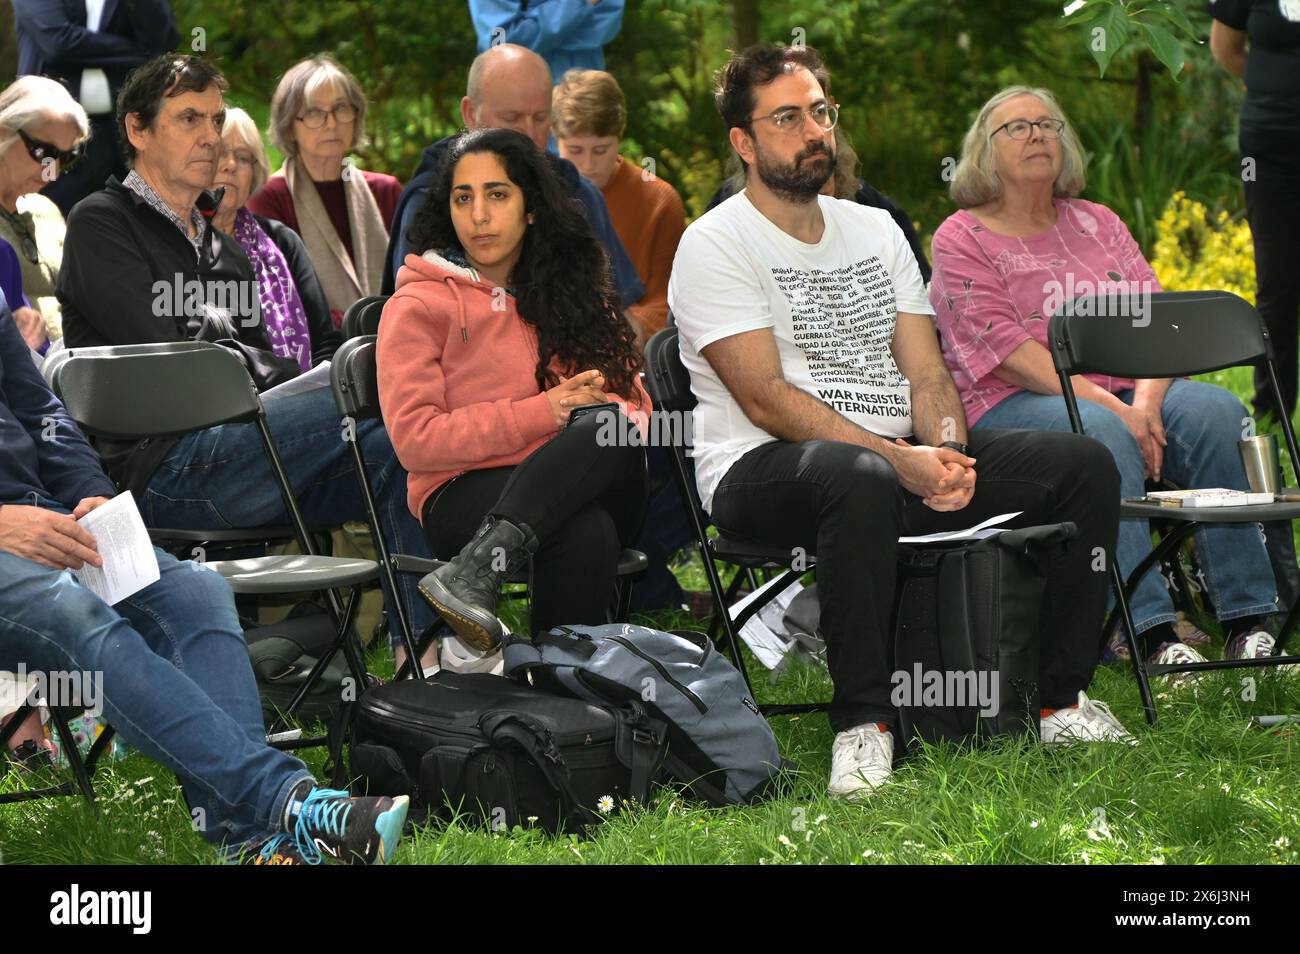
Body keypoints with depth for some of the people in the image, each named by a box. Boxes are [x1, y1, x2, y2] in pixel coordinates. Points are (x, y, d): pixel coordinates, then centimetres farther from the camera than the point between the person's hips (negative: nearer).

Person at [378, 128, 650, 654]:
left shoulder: (571, 290, 23)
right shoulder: (417, 306, 7)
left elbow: (634, 401, 17)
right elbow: (415, 441, -4)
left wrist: (614, 412, -10)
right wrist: (543, 412, -11)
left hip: (582, 485, 4)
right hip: (464, 493, -4)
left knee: (612, 427, -36)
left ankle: (475, 574, -44)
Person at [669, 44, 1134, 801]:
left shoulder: (876, 230, 18)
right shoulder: (717, 244, -4)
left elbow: (926, 370, 12)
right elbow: (766, 399, -14)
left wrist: (946, 451, -11)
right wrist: (899, 460, -23)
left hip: (902, 462, 7)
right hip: (763, 473, -7)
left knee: (1084, 464, -8)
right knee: (862, 478, -43)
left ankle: (1063, 697, -4)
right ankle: (862, 721, -34)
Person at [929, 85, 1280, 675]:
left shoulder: (1097, 223, 19)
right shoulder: (961, 240, 3)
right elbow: (1007, 353, -10)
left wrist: (1147, 398, -14)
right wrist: (1107, 405, -21)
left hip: (1125, 392, 5)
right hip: (1011, 405, -5)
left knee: (1215, 411, -24)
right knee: (1102, 435, -37)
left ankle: (1247, 620, -29)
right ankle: (1151, 632, -43)